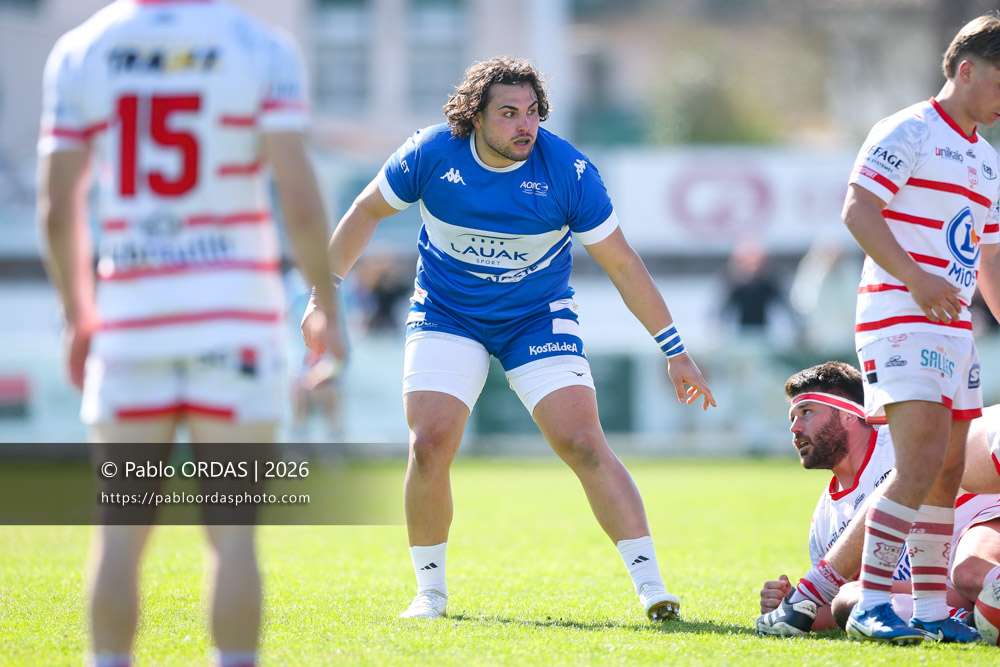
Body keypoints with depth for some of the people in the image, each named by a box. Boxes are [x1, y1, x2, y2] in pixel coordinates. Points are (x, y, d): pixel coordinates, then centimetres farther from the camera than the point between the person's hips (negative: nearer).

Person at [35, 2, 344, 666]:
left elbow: (57, 208, 4)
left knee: (120, 533, 8)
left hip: (131, 316, 2)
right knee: (233, 531, 2)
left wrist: (77, 314, 17)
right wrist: (328, 307, 3)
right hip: (235, 316, -2)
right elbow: (299, 200, -10)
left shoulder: (80, 53, 3)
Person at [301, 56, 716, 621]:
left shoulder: (569, 171, -20)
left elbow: (621, 263, -10)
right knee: (430, 446, -13)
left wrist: (675, 351, -9)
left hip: (539, 317, -1)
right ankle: (431, 590, 8)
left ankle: (650, 582, -13)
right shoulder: (432, 153, -17)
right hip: (446, 315, 1)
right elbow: (367, 211, 1)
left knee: (583, 444, -17)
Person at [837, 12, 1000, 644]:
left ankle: (933, 608, 12)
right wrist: (915, 278, -24)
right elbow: (857, 211, -15)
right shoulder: (909, 132, -6)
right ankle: (872, 603, -16)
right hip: (901, 320, -9)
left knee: (948, 474, 7)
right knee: (922, 463, -18)